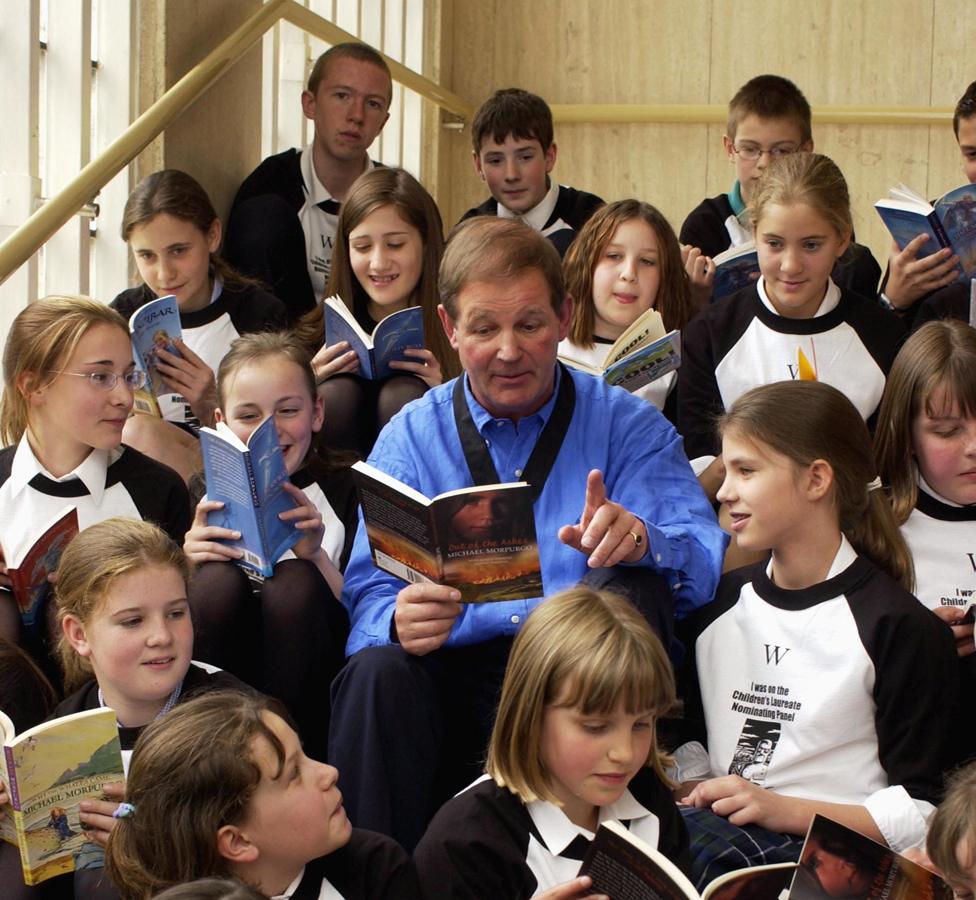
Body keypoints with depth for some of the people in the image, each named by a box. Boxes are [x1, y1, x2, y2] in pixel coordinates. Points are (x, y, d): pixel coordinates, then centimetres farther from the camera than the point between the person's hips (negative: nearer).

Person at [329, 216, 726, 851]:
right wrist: (400, 620, -25)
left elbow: (706, 560, -6)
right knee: (377, 671, -29)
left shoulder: (626, 425, 8)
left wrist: (638, 539, -30)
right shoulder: (411, 437, 11)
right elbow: (370, 594, 2)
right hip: (457, 676, 0)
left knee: (633, 589, -28)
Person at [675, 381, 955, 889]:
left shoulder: (898, 625, -3)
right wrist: (690, 787, 1)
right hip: (718, 828, 5)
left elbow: (920, 815, -7)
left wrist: (783, 809, -15)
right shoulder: (718, 603, 19)